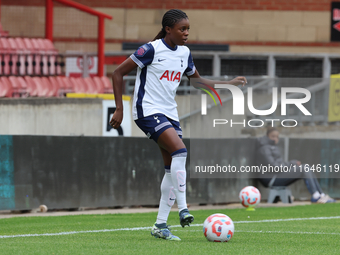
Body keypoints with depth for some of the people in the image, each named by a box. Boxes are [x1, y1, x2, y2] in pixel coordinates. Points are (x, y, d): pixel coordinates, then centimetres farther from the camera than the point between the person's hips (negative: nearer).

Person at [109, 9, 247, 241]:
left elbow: (198, 80, 25)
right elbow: (118, 73, -9)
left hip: (169, 114, 8)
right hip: (148, 111, -8)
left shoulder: (185, 53, 9)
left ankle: (160, 225, 7)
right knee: (180, 150, -26)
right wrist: (119, 109, -12)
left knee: (173, 169, 1)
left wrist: (229, 84, 14)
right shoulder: (151, 50, -12)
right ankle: (183, 209, -24)